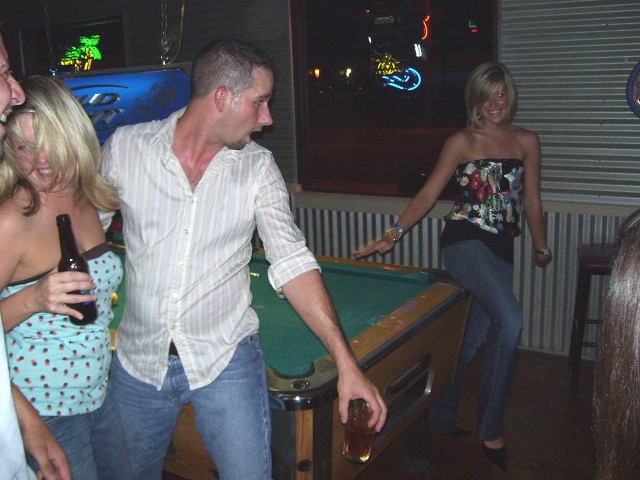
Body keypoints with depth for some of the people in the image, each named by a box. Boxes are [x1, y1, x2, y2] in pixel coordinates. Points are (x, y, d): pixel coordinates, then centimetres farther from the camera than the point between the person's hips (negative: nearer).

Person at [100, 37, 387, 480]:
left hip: (226, 360, -1)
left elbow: (293, 262, -9)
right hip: (138, 359, 1)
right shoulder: (124, 147, -7)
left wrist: (346, 362, -15)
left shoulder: (258, 167, -7)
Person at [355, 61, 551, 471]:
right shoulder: (462, 141, 0)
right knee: (510, 318, -26)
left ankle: (441, 418, 27)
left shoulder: (527, 142, 12)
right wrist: (393, 234, -12)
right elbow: (429, 194, -3)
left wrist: (542, 247, 16)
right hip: (465, 241, -5)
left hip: (501, 250, 5)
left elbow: (532, 200, 18)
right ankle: (491, 429, -13)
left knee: (473, 338, 8)